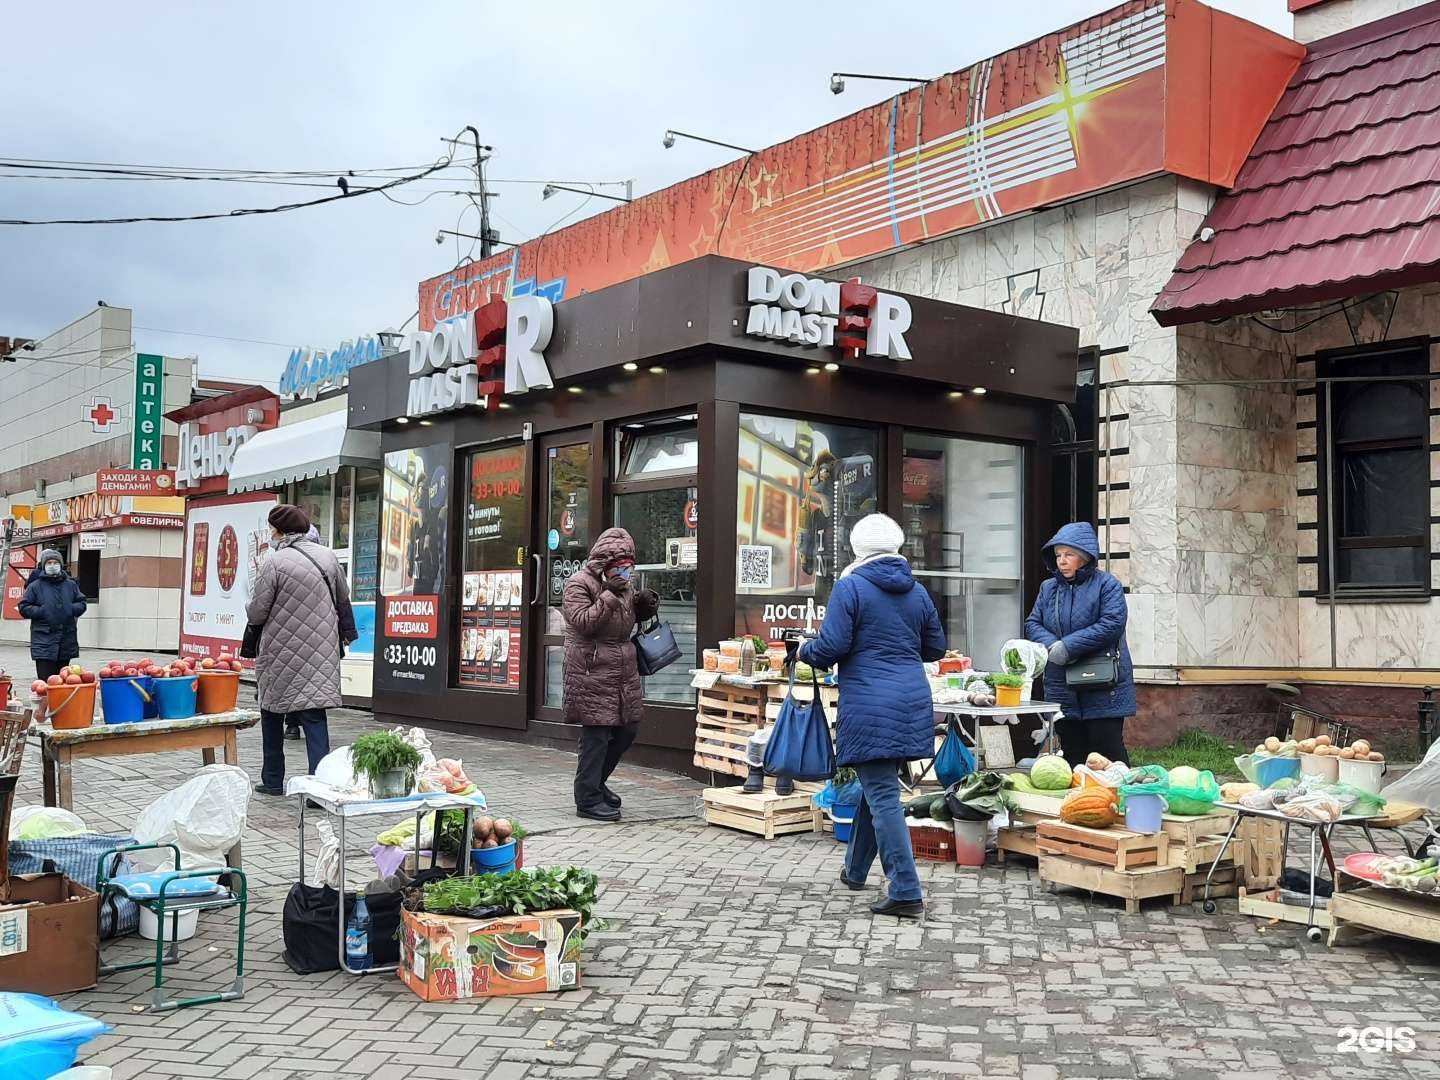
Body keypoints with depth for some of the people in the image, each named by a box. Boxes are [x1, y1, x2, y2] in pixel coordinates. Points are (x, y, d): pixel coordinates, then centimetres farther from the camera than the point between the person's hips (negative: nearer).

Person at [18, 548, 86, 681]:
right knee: (45, 680, -8)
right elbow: (24, 608, 0)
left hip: (67, 640, 4)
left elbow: (82, 604, 15)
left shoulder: (71, 585, 11)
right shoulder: (35, 586, 1)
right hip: (44, 641, -4)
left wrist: (72, 609, -4)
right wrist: (41, 612, -13)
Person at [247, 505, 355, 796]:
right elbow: (343, 598, 16)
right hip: (321, 652, 3)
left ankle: (272, 781, 24)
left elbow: (256, 613, -8)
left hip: (282, 653, -3)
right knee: (314, 717, 1)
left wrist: (250, 606, 14)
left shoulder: (274, 562, -12)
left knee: (272, 714, 15)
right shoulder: (327, 556, 3)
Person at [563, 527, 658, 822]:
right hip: (592, 671, -8)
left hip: (623, 670, 8)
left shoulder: (624, 584, 15)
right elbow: (583, 623, -19)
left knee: (627, 729, 12)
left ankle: (595, 783, 31)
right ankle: (588, 800, 5)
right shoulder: (579, 583, -9)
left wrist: (645, 604, 5)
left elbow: (631, 618, 27)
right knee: (596, 734, -6)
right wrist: (610, 596, -22)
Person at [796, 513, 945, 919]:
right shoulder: (917, 592, 11)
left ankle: (905, 892, -7)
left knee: (883, 796, -4)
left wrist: (805, 651, 8)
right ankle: (855, 869, 36)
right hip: (912, 702, 7)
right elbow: (936, 647, 19)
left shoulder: (849, 587, -8)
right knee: (877, 786, 20)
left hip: (869, 706, -7)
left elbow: (831, 647, -13)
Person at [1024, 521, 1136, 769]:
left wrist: (1067, 647, -19)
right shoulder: (1049, 587, 12)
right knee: (1072, 750, 10)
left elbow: (1112, 625, -16)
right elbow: (1032, 624, 9)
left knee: (1107, 746, -3)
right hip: (1061, 687, 5)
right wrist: (1051, 645, -13)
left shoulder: (1106, 584, -5)